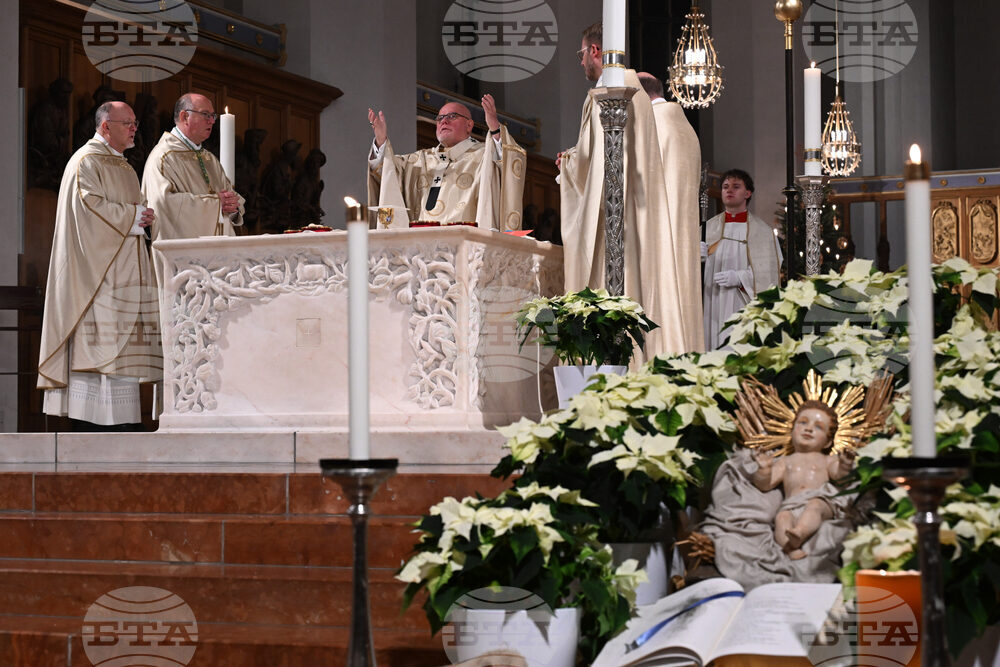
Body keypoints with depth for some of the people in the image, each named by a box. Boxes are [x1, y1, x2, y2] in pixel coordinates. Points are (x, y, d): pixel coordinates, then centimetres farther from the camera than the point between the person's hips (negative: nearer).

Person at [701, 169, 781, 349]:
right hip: (715, 305, 2)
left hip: (746, 304, -2)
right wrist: (697, 256, -13)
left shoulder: (762, 230, 8)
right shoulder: (708, 228, 15)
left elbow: (770, 269, -1)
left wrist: (739, 277, -15)